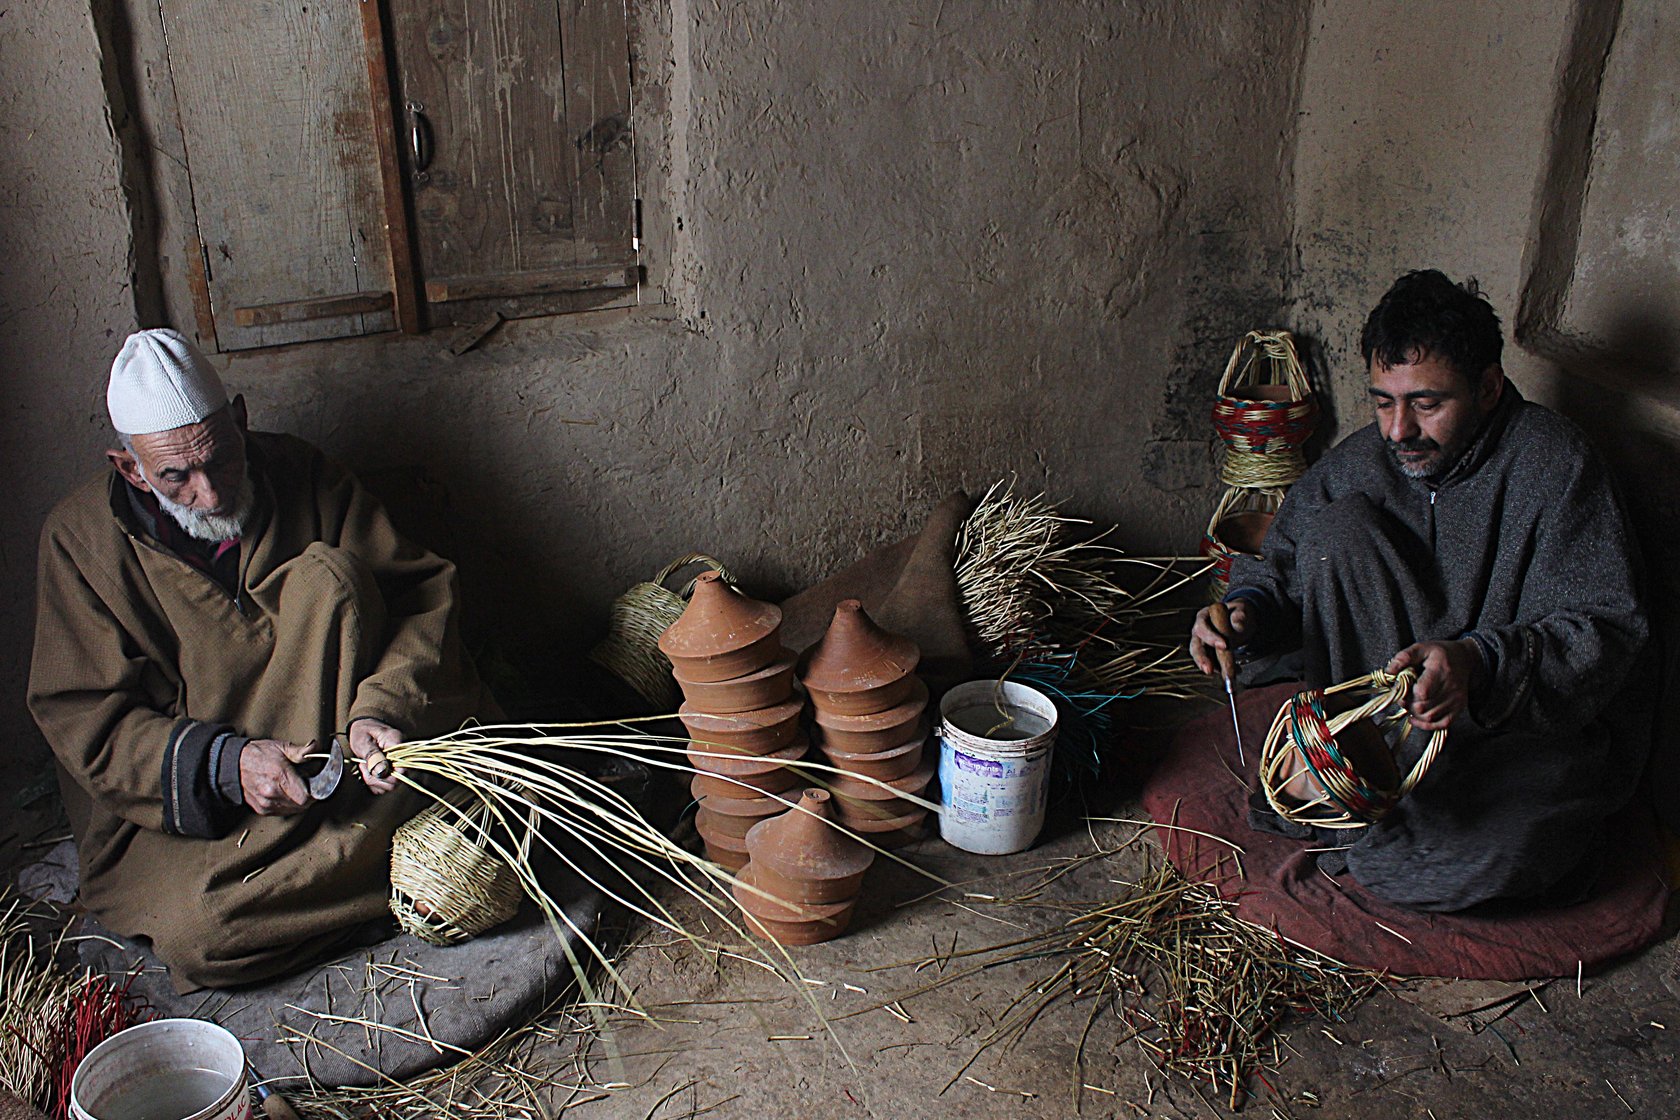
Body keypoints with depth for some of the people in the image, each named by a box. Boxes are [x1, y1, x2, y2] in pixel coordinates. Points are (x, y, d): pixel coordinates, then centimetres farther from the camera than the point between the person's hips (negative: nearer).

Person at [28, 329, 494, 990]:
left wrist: (381, 709, -29)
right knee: (193, 930, -30)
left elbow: (421, 593, -10)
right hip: (179, 800, 0)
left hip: (328, 749, 1)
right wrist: (226, 765, -27)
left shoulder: (300, 476, -6)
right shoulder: (81, 539, -8)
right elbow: (84, 719, -10)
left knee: (327, 574, -23)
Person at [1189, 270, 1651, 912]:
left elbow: (1607, 630, -21)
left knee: (1509, 839, -37)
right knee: (1337, 526, -17)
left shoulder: (1551, 463, -15)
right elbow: (1280, 566, 1)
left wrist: (1481, 663, -40)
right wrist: (1248, 608, -24)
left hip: (1552, 720, -4)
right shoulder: (1361, 461, -2)